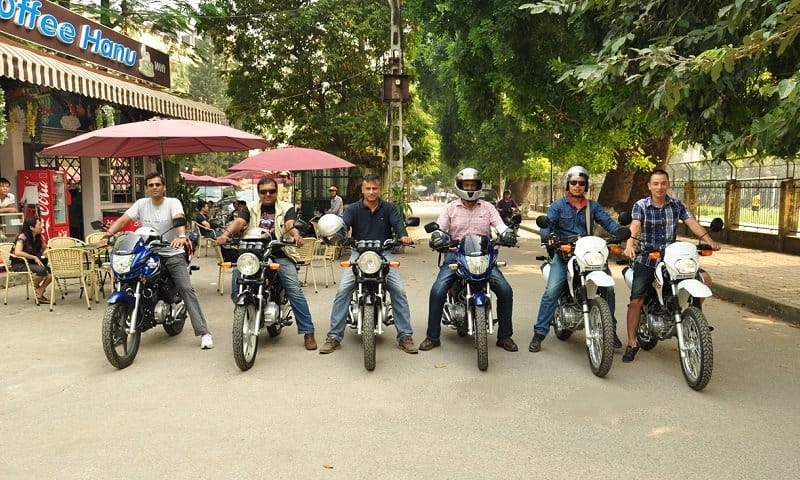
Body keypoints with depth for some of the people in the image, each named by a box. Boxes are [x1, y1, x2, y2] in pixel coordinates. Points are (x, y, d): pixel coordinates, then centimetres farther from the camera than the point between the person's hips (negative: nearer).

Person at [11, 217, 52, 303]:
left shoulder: (39, 237, 5)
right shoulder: (22, 237, -16)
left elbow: (45, 249, 17)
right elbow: (17, 252, -29)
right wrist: (34, 257, -30)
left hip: (31, 263, 7)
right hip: (19, 264, -7)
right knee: (41, 270, -33)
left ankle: (39, 295, -7)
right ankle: (36, 288, -2)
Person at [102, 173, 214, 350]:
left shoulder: (173, 202, -5)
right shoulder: (141, 204, 6)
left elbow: (179, 219, -25)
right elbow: (122, 220, 0)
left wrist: (181, 236, -46)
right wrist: (107, 235, -18)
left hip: (172, 253, -4)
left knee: (187, 289, -14)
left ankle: (203, 332, -14)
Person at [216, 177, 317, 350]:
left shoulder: (286, 208, 7)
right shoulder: (250, 208, 13)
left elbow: (290, 224, -13)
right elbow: (239, 222, -6)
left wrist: (296, 234, -37)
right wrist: (226, 233, -28)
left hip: (280, 255, -2)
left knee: (295, 291, -15)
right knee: (237, 275, -23)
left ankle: (307, 331, -8)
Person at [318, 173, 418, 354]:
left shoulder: (389, 208, 6)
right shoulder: (353, 208, 4)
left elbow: (398, 223, -11)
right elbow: (342, 223, -13)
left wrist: (403, 235, -35)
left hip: (383, 253, 0)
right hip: (358, 253, 0)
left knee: (399, 291, -13)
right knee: (342, 290, -14)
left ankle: (405, 336, -1)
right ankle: (334, 336, -5)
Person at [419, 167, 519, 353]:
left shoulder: (488, 207, 12)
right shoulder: (451, 208, 11)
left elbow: (501, 226, 0)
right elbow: (439, 229, 1)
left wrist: (508, 233, -22)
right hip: (456, 254, -1)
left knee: (505, 290, -14)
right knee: (437, 291, -19)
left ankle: (504, 336, 4)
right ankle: (432, 336, -3)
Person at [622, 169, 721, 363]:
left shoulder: (677, 205, 7)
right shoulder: (640, 206, -3)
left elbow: (692, 223, -3)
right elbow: (635, 226, -20)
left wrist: (710, 241, -18)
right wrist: (630, 243, -40)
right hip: (646, 259, -3)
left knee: (705, 279, -12)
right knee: (636, 301, -8)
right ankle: (632, 343, 3)